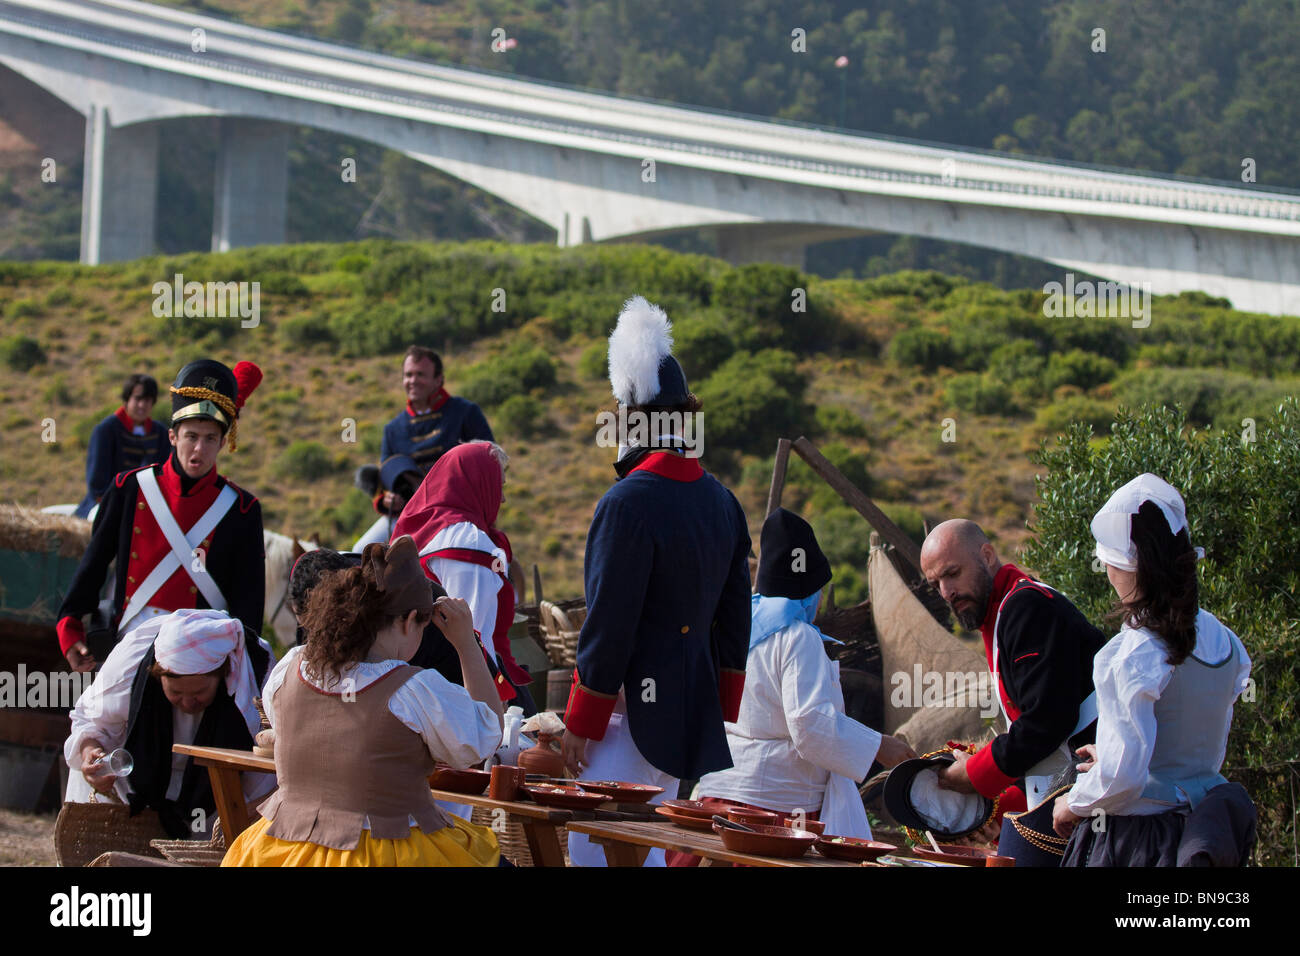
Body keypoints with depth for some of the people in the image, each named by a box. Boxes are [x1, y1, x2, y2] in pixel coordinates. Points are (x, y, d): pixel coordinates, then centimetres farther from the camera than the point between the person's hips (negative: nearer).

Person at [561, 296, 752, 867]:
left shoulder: (628, 503, -17)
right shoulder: (722, 501, 9)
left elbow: (610, 623, -17)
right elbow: (734, 620, 13)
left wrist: (580, 723, -9)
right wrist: (721, 717, 20)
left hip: (635, 712, -9)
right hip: (693, 708, 9)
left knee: (597, 848, -6)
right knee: (649, 845, 17)